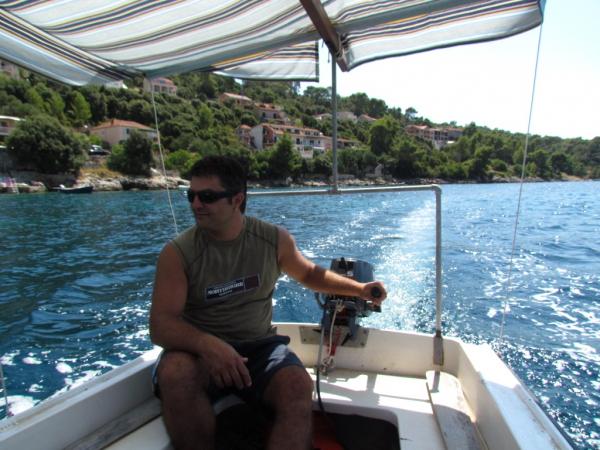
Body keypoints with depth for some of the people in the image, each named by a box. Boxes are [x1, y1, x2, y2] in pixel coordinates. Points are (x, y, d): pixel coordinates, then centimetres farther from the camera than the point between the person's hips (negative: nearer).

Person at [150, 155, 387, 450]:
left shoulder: (274, 240, -2)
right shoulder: (177, 253, -9)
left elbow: (309, 274, 15)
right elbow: (160, 325, -15)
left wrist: (358, 289, 8)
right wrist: (207, 344, -35)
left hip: (259, 347, 1)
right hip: (199, 349, 0)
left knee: (299, 387, -27)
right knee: (174, 374, -32)